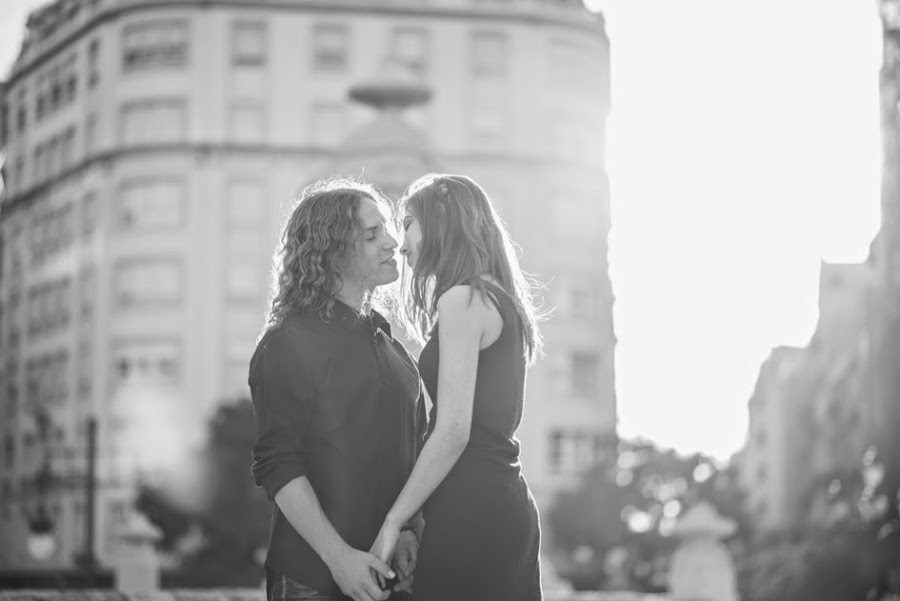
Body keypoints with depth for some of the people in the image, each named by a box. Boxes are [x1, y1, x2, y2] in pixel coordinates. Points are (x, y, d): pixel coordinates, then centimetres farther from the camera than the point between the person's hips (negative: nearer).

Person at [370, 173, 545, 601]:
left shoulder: (463, 300, -8)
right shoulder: (502, 304, 18)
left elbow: (453, 431, -15)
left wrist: (393, 522, -12)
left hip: (471, 507, -9)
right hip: (510, 504, 9)